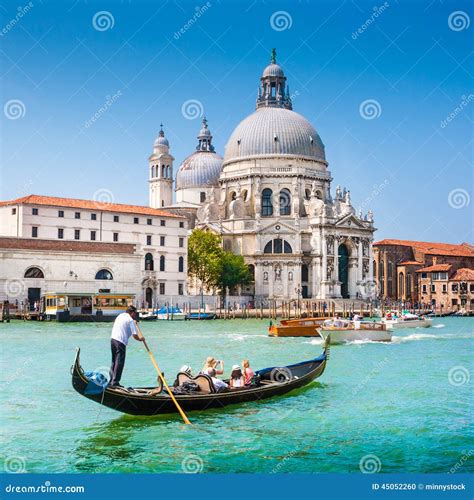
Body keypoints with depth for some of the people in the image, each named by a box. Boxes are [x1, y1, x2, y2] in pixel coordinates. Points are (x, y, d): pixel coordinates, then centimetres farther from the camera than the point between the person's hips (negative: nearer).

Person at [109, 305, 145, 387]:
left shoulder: (120, 316, 18)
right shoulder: (131, 320, -6)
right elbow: (135, 335, -11)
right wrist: (140, 339, 11)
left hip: (113, 339, 8)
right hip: (121, 342, -8)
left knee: (114, 361, 17)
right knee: (119, 363, -3)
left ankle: (111, 381, 20)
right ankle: (115, 383, -3)